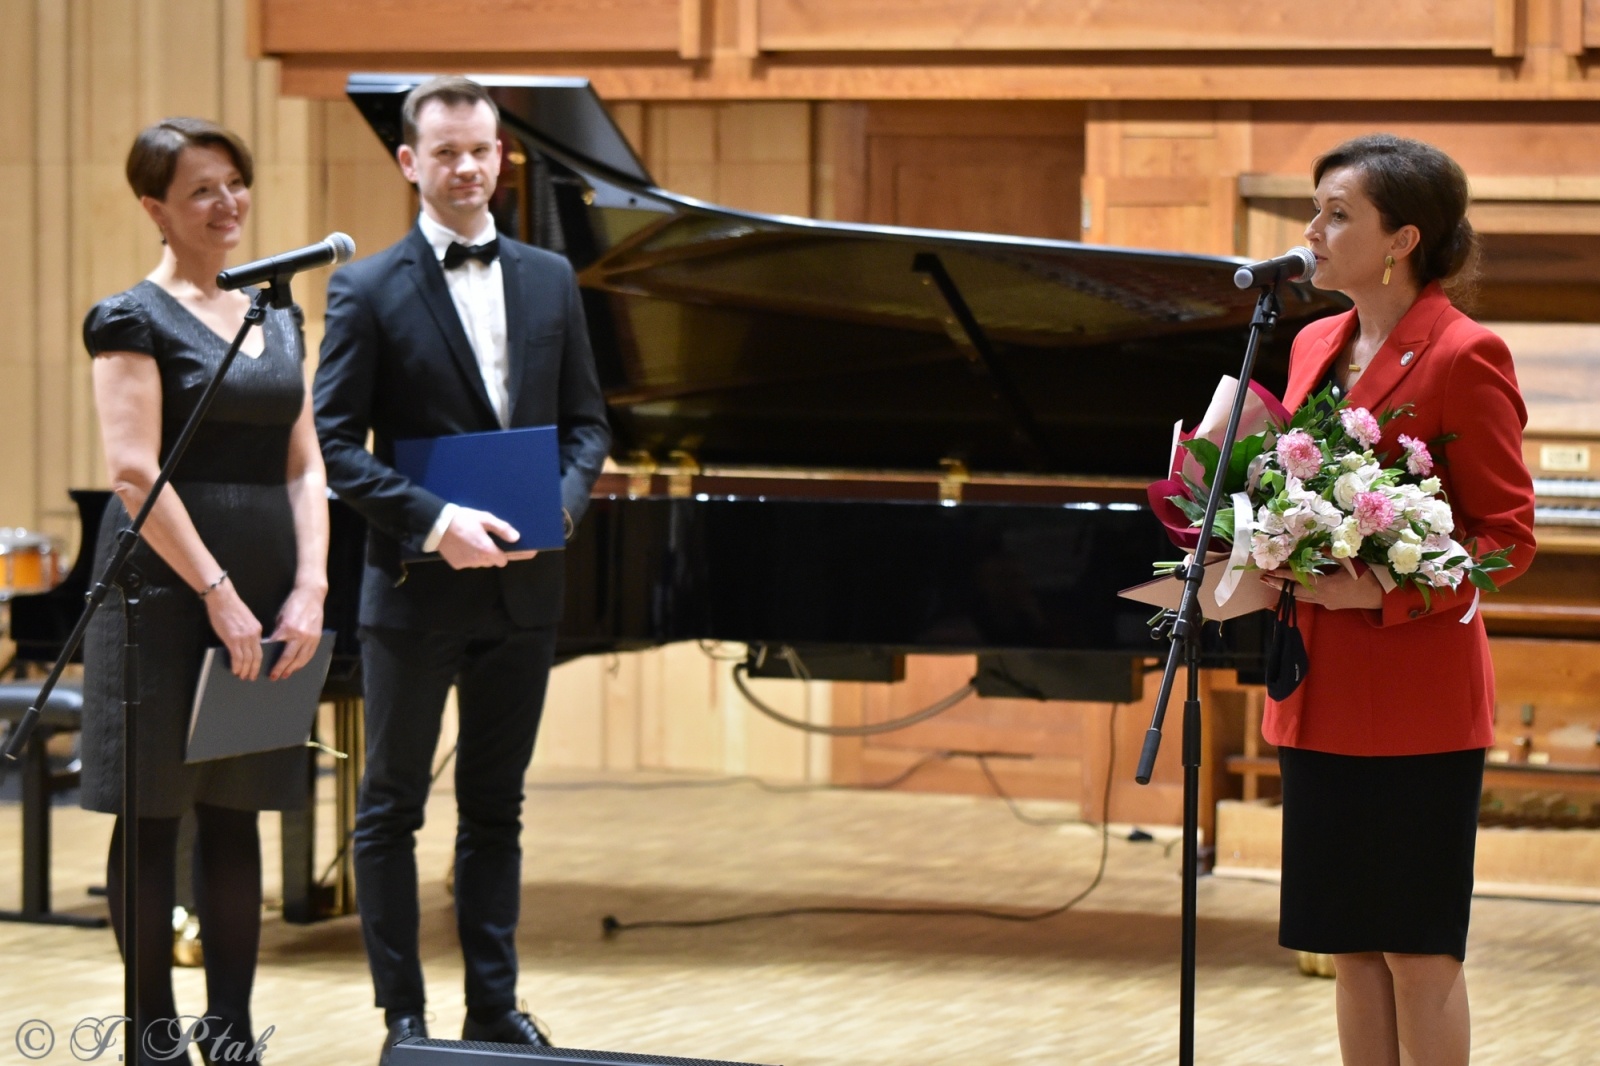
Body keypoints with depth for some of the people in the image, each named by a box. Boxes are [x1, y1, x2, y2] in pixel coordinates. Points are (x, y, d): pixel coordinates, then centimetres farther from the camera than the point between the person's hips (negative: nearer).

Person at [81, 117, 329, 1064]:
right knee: (155, 814, 0)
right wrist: (218, 593, -19)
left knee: (237, 816, 8)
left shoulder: (278, 321, 14)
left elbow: (304, 467, 10)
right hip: (166, 585, -6)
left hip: (266, 587, 6)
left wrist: (310, 588, -5)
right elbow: (135, 474, -14)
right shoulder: (137, 319, -5)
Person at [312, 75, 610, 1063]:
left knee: (496, 806, 11)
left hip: (522, 586, 4)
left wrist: (560, 503, -9)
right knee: (392, 807, 5)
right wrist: (435, 521, -20)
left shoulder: (550, 280, 8)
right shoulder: (369, 291, -5)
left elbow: (587, 422, 10)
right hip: (417, 585, -4)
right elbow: (336, 441, -9)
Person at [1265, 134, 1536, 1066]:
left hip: (1415, 692, -8)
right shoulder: (1316, 345, 12)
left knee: (1418, 952, -1)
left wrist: (1385, 590, -22)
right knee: (1352, 948, 11)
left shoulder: (1464, 356, -11)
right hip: (1324, 691, 8)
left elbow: (1509, 536, -12)